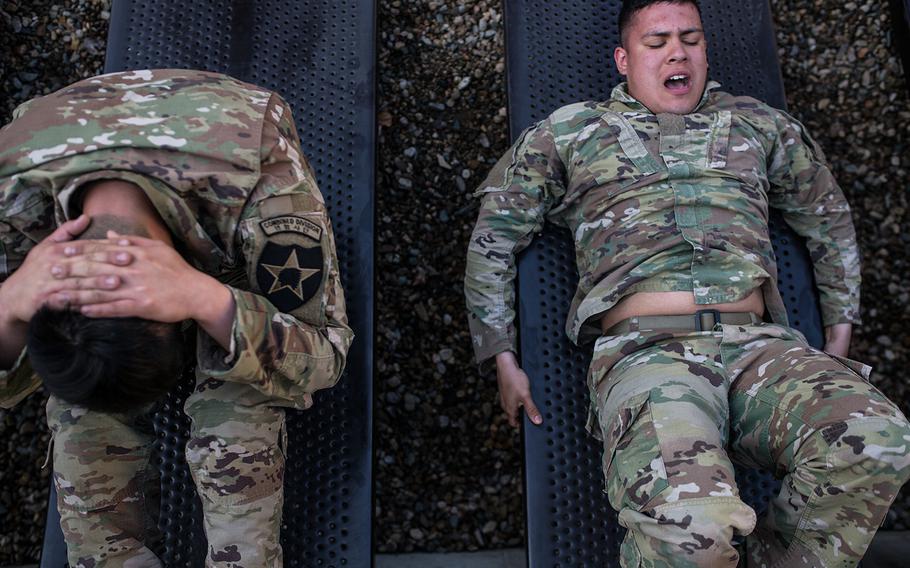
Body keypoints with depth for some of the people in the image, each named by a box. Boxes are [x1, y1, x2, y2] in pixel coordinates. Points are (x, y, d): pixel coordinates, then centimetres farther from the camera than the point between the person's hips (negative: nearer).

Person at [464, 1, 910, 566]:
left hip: (758, 344, 4)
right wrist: (504, 361, 12)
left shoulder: (757, 124, 26)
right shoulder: (571, 131, 19)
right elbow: (493, 238, 19)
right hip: (644, 349, -3)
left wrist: (839, 339, 28)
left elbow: (830, 219, 36)